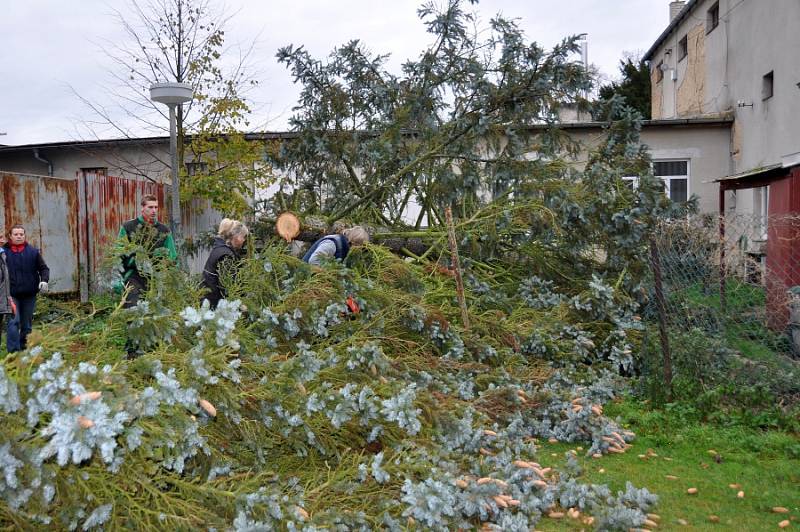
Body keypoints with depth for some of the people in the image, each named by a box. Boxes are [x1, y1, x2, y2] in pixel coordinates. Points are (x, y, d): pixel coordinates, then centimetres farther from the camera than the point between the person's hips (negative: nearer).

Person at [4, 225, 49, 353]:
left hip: (29, 294, 2)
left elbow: (43, 268, 7)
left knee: (27, 323, 11)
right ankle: (13, 350, -11)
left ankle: (23, 345, 26)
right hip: (12, 294, -2)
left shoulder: (33, 251, 5)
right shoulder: (4, 251, 1)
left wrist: (44, 280, -11)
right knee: (14, 321, -13)